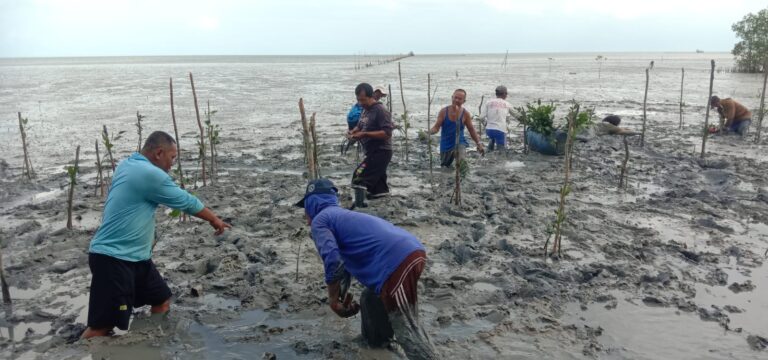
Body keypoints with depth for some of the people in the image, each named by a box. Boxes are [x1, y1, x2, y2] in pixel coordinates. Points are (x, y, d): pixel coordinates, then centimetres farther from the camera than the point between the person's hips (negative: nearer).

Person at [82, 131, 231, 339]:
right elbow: (187, 202, -6)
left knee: (162, 300, 18)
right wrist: (214, 219, 9)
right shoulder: (151, 174, -18)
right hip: (112, 258, -11)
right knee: (101, 327, -8)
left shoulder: (127, 165, 10)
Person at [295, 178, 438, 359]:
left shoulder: (320, 220, 8)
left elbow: (332, 262, -8)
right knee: (371, 298, 32)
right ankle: (374, 339, 52)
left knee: (408, 332, -3)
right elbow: (346, 260, 46)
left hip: (396, 264, -10)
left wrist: (333, 301, 6)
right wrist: (342, 293, 56)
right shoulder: (343, 215, 34)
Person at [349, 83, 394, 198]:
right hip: (372, 152, 10)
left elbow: (387, 133, -23)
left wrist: (365, 134, -25)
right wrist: (354, 131, 2)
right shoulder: (365, 110, 12)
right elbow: (360, 126, 26)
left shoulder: (380, 111, -15)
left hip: (381, 152, -10)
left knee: (359, 177, -21)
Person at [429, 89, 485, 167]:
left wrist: (479, 143, -6)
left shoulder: (465, 114, -10)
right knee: (445, 166, 19)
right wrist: (429, 132, -32)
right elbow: (436, 127, -11)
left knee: (461, 161, -31)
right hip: (446, 144, 2)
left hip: (459, 142, -2)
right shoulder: (444, 111, -11)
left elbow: (472, 130, 1)